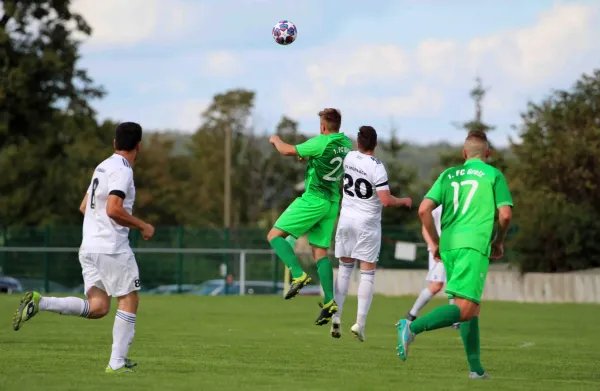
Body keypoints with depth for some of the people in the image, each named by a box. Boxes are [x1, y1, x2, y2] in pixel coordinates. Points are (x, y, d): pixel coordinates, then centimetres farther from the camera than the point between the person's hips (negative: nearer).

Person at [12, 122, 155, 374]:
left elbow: (84, 207, 23)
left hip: (89, 247, 8)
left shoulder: (103, 167, 17)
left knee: (97, 307, 5)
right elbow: (113, 209, -22)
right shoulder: (122, 170, -11)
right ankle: (117, 363, 0)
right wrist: (142, 226, -10)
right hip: (112, 247, -8)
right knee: (129, 302, 2)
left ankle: (39, 303, -9)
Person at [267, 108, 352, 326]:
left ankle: (298, 275, -19)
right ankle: (329, 302, -2)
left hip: (314, 199, -8)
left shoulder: (321, 142, -16)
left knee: (274, 235, -1)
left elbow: (287, 151, -10)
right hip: (332, 202, 8)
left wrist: (276, 140, 10)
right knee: (320, 252, 9)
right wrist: (307, 156, 30)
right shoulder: (346, 143, 7)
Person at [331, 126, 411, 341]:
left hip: (346, 219, 4)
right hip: (368, 223, -4)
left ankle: (336, 316, 5)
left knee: (345, 268, 15)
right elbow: (386, 200, -20)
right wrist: (404, 201, -3)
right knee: (367, 273, 3)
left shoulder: (349, 158, -1)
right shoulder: (377, 167, -17)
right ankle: (360, 322, -4)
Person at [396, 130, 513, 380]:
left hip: (449, 245, 6)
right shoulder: (494, 175, 6)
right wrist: (499, 241, 15)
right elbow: (505, 214, -3)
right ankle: (413, 328, -31)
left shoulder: (448, 175, 16)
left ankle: (476, 368, 14)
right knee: (465, 309, -12)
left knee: (472, 306, 16)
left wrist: (435, 242, 17)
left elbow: (424, 210, 6)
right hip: (475, 245, -6)